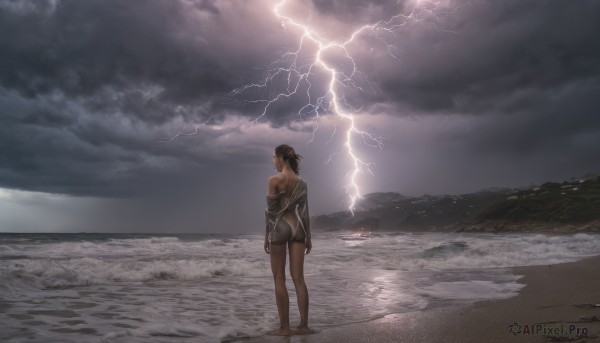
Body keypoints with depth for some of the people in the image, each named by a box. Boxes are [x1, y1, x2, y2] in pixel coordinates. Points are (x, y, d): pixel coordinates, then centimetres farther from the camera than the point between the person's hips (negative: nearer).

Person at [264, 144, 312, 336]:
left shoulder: (274, 180, -9)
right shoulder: (301, 182, 8)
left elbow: (271, 210, -9)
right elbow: (304, 210, 8)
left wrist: (266, 236, -2)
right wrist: (308, 236, 13)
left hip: (280, 227, -5)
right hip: (297, 227, 5)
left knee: (279, 279, 3)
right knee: (298, 278, 6)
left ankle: (284, 327, 5)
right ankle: (304, 325, 8)